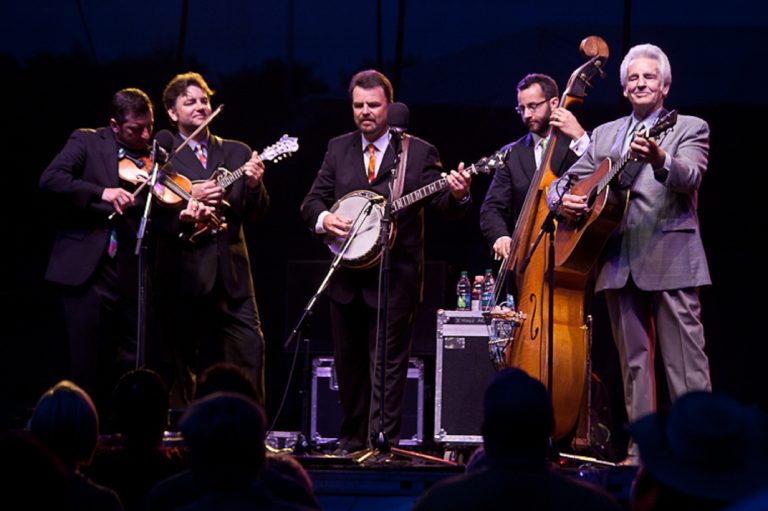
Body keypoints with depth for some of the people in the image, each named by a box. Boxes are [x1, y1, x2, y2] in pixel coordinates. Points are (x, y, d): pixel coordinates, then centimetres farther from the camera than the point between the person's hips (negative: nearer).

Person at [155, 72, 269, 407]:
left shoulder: (237, 153, 14)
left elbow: (254, 215, 10)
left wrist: (254, 186, -10)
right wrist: (189, 197, -18)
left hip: (231, 271, 3)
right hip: (186, 274, -3)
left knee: (250, 347, -8)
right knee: (184, 359, 0)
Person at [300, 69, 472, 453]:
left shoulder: (419, 153, 0)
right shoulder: (338, 149, 11)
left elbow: (442, 202, -8)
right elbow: (312, 201, 11)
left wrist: (456, 194, -30)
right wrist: (323, 219, -11)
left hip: (394, 280, -4)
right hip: (346, 276, 4)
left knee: (387, 365, -7)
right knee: (349, 364, 13)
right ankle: (352, 443, 25)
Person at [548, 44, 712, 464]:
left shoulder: (689, 129, 5)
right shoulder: (605, 135, 19)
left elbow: (690, 177, -15)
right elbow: (565, 180, 19)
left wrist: (659, 160, -36)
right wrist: (561, 198, -5)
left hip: (670, 259, -5)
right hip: (619, 263, 5)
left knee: (686, 363, -8)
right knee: (634, 363, 7)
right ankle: (642, 451, 11)